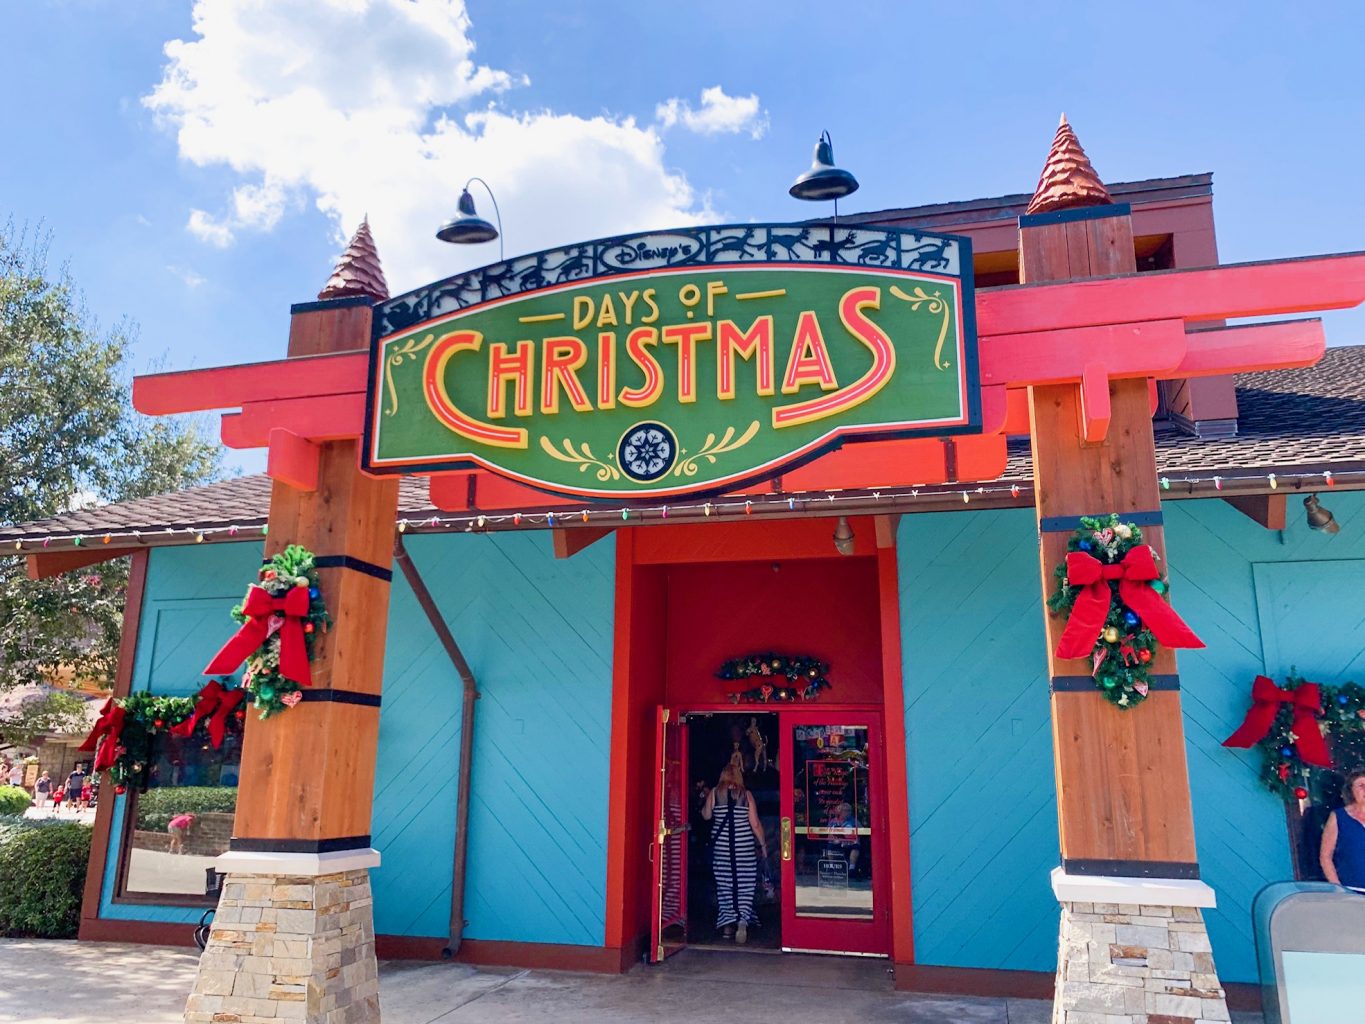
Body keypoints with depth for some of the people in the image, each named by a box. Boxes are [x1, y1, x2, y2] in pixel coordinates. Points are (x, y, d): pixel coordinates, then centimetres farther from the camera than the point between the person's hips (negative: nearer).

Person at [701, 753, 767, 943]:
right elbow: (755, 824, -2)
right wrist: (763, 844, 9)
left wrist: (706, 800, 28)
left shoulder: (715, 793, -1)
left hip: (721, 846, 1)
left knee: (724, 883, 9)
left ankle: (727, 925, 13)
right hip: (744, 845, -1)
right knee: (744, 883, 3)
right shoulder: (746, 794, -2)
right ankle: (742, 921, -11)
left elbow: (706, 815, 11)